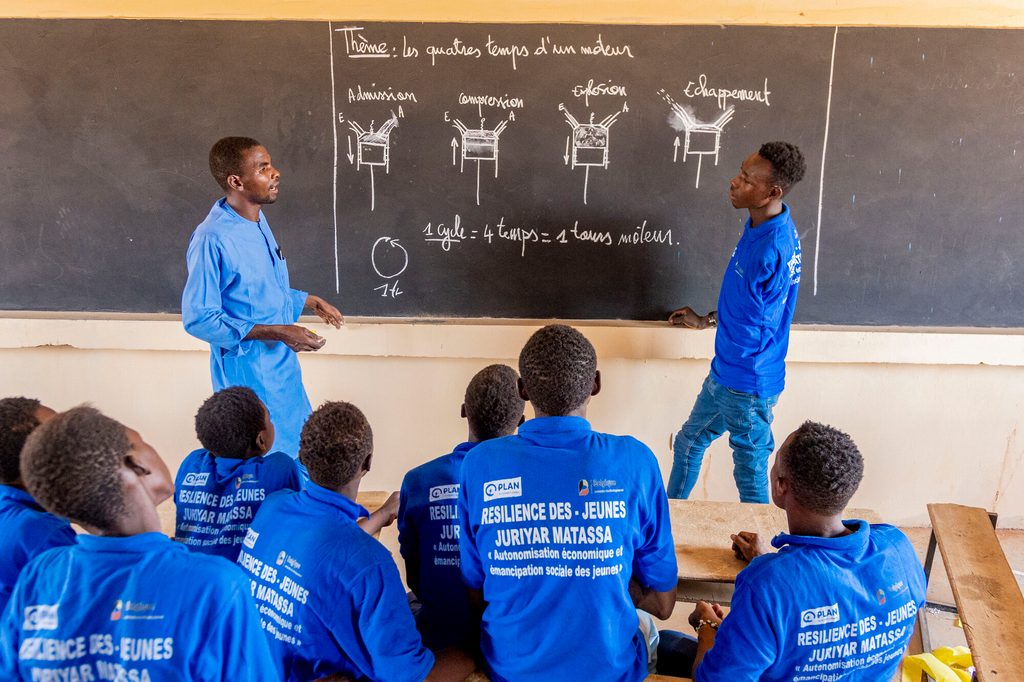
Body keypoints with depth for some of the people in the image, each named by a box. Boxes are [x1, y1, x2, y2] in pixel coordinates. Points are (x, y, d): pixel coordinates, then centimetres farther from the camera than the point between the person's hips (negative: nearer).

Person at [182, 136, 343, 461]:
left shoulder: (258, 221, 4)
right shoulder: (213, 239, -23)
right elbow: (198, 318, -22)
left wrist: (309, 301, 12)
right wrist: (276, 332, -25)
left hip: (282, 365, 8)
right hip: (249, 374, -8)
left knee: (300, 445, 21)